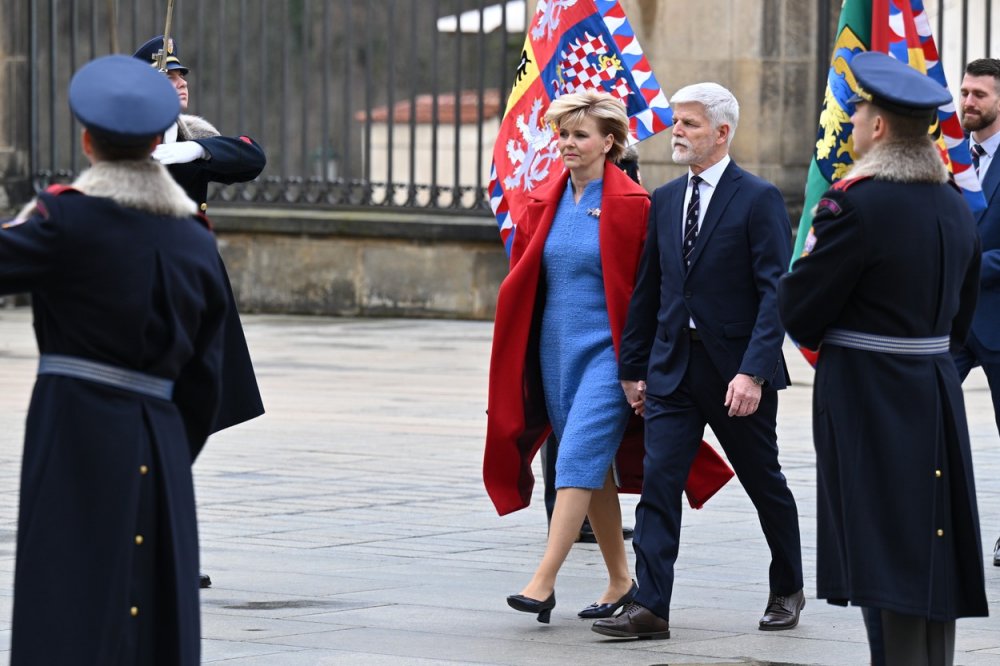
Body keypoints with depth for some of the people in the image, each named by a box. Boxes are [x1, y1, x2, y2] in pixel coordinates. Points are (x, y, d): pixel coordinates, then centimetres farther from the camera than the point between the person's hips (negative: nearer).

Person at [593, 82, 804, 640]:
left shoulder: (758, 199, -9)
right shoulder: (665, 200, 9)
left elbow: (775, 292, -15)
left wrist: (753, 371, -22)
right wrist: (633, 366, 13)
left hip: (736, 369, -4)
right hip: (673, 365, 5)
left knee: (765, 483, 12)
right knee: (659, 480, -7)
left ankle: (788, 590, 30)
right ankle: (650, 607, -10)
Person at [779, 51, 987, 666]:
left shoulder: (856, 204, -17)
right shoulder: (955, 207, 7)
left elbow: (800, 313, -12)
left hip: (868, 403, -7)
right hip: (938, 395, 7)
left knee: (887, 558, -5)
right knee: (932, 555, 12)